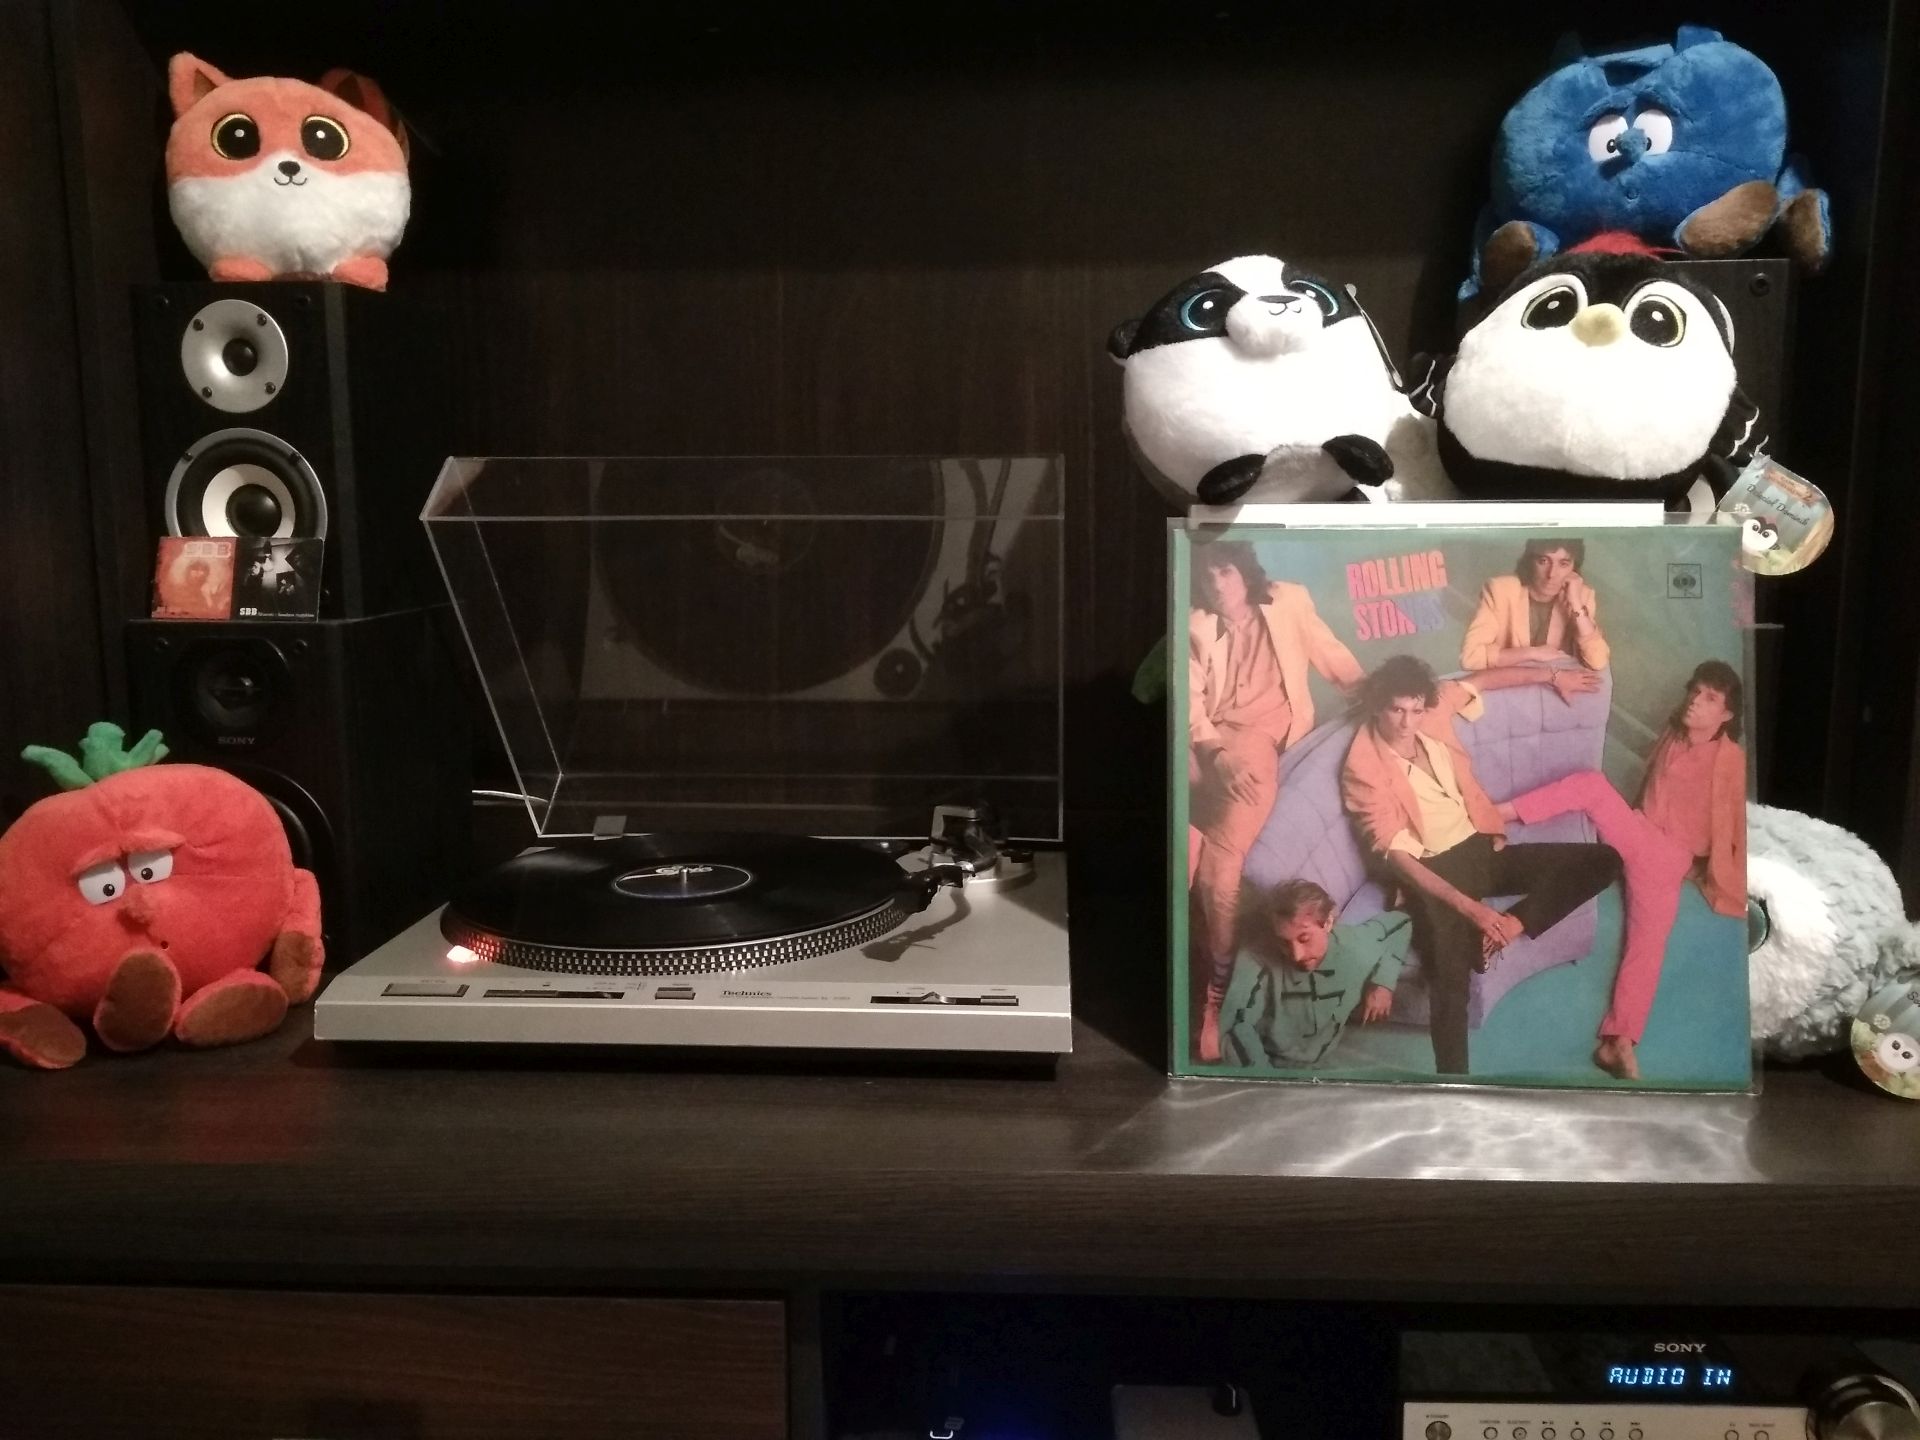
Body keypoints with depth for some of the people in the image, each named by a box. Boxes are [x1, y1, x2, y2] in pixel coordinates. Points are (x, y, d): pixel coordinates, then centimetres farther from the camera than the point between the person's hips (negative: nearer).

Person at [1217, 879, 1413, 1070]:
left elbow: (1400, 922, 2)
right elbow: (1236, 1028, -32)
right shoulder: (1259, 958, -28)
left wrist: (1383, 982, -9)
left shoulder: (1357, 950, -18)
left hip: (1328, 1067, 5)